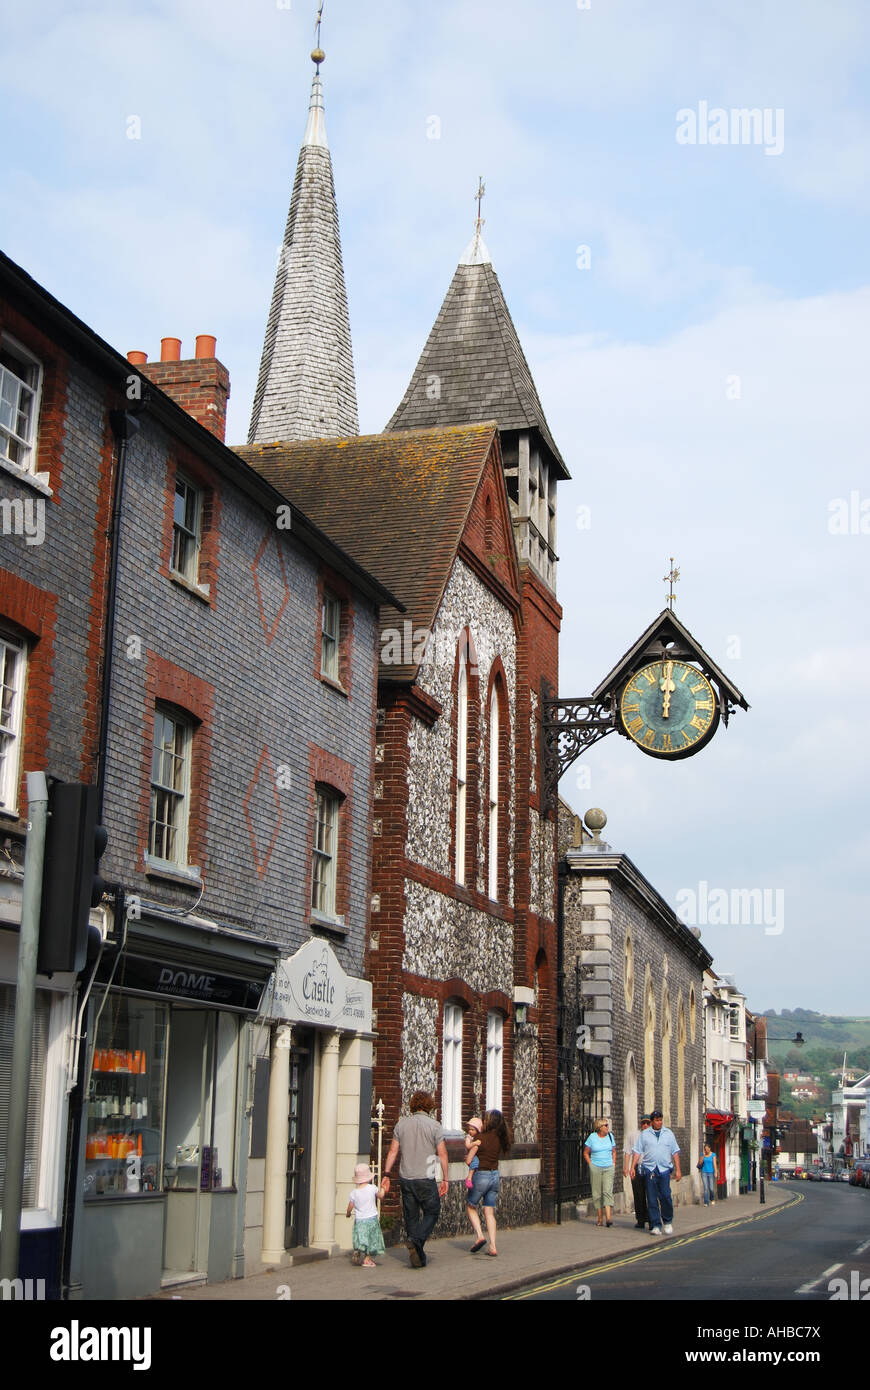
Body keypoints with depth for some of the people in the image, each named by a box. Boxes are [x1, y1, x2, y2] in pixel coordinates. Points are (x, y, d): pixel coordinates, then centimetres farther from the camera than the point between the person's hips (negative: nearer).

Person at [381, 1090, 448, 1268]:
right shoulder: (434, 1126, -6)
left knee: (411, 1217, 11)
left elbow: (393, 1151, 3)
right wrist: (445, 1180, 0)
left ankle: (418, 1258, 11)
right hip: (425, 1179, -4)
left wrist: (386, 1175, 7)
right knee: (432, 1213, 10)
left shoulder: (401, 1123, 4)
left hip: (405, 1178, 4)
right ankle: (416, 1240, -14)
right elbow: (442, 1154, -6)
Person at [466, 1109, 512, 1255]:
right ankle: (492, 1246, 3)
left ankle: (479, 1235, -2)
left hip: (481, 1176, -6)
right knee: (489, 1212, 9)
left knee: (471, 1208, 15)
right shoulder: (499, 1139, 2)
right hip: (495, 1175, 6)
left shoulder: (482, 1138, -16)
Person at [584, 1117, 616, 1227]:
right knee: (597, 1193, 1)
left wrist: (613, 1164, 8)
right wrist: (591, 1165, -2)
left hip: (608, 1168, 1)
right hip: (595, 1168, -1)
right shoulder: (592, 1137, -1)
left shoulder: (610, 1136, 9)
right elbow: (585, 1153, 6)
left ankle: (608, 1217, -20)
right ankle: (600, 1218, 9)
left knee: (608, 1191, -12)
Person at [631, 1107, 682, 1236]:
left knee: (665, 1195, -11)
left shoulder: (669, 1134, 13)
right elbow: (637, 1152, 8)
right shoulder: (644, 1134, 9)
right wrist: (633, 1167, -2)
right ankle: (655, 1225, 1)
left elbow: (675, 1153, 14)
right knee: (652, 1199, -3)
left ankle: (667, 1221, 10)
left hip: (664, 1169, 0)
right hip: (649, 1169, 0)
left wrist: (677, 1169, 7)